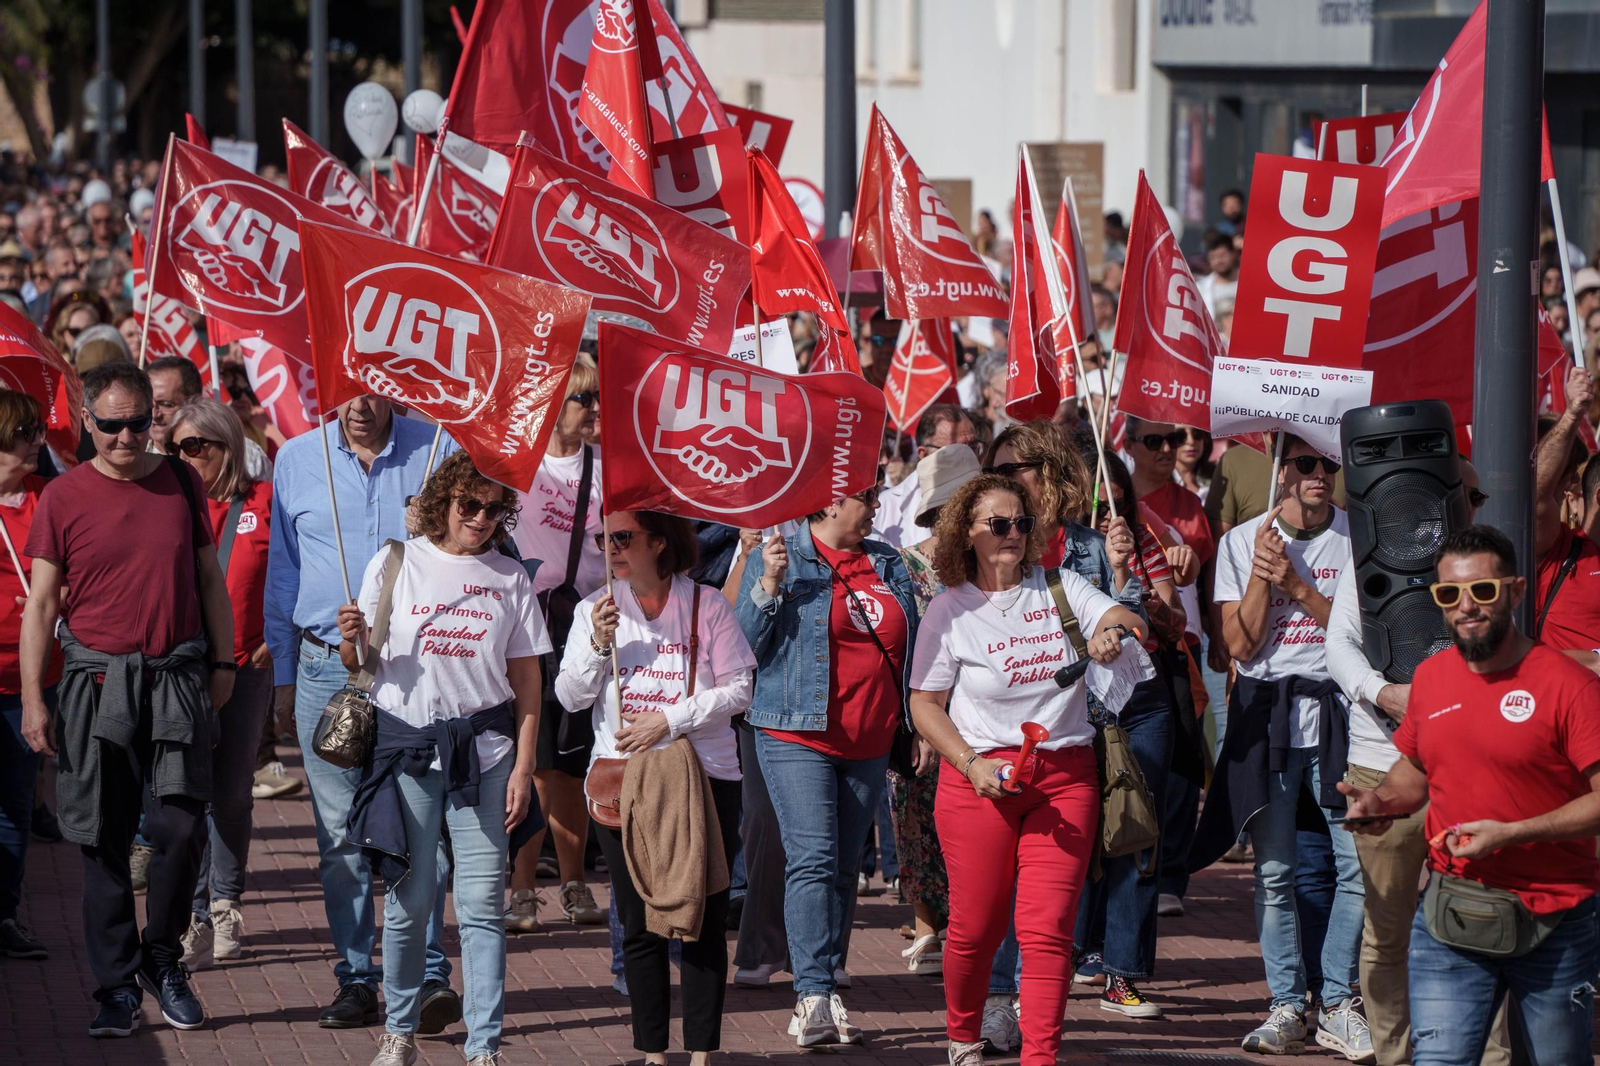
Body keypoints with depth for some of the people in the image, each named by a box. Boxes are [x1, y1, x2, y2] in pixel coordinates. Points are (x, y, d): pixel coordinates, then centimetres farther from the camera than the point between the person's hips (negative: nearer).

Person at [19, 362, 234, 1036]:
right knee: (104, 839, 1)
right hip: (98, 677, -1)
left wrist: (222, 661, 12)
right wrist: (32, 699, -3)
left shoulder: (181, 485, 7)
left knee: (181, 826, -6)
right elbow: (41, 602, 1)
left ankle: (162, 960, 16)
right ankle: (118, 986, 9)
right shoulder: (62, 498, 0)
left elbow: (209, 578, 16)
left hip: (178, 677, 1)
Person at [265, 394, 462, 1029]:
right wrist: (282, 673, 14)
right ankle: (356, 979, 11)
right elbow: (283, 571, 15)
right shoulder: (296, 461, 8)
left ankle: (427, 974, -6)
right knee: (341, 836, 4)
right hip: (326, 668, 2)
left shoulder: (436, 453, 4)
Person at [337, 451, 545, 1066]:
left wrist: (523, 766, 2)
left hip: (483, 748, 0)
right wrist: (352, 641, -15)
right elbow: (361, 663, 8)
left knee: (481, 904, -3)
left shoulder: (509, 579, 7)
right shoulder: (397, 565, 4)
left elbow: (526, 682, 8)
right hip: (405, 740, 0)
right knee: (409, 899, 3)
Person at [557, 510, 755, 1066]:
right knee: (641, 924, 4)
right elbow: (570, 698, 4)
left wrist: (669, 719, -12)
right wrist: (598, 644, -11)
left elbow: (737, 690, -3)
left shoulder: (706, 605, -1)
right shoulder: (596, 609, 7)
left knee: (704, 920, -2)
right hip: (621, 779, 2)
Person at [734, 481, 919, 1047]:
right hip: (798, 735, -5)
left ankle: (828, 988, 13)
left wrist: (919, 725, 13)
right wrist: (769, 586, -18)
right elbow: (744, 644, -4)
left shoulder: (888, 564, 14)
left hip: (870, 741, 5)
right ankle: (814, 997, -21)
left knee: (845, 868, 8)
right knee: (813, 859, -16)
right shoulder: (781, 558, 0)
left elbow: (909, 647, 19)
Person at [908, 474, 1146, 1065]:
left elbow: (1130, 621, -3)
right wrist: (971, 764, -11)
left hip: (1066, 777, 1)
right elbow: (924, 704, 2)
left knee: (1048, 927, -8)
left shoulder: (1061, 587, 7)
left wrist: (1113, 630, -28)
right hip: (981, 779, -1)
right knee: (975, 925, 4)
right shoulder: (950, 610, 1)